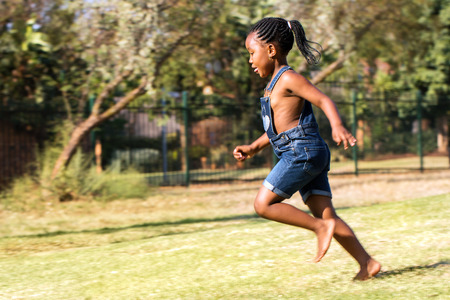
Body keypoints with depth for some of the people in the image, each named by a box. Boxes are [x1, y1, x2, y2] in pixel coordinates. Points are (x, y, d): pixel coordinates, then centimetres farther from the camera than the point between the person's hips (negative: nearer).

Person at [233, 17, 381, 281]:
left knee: (263, 204, -9)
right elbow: (279, 127, 30)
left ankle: (321, 227, -9)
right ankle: (368, 263, -1)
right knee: (327, 214, 3)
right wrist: (252, 148, 24)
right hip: (306, 155, 10)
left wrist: (338, 126, -36)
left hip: (303, 151, -10)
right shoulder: (277, 84, 22)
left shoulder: (288, 78, -8)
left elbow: (324, 100, -19)